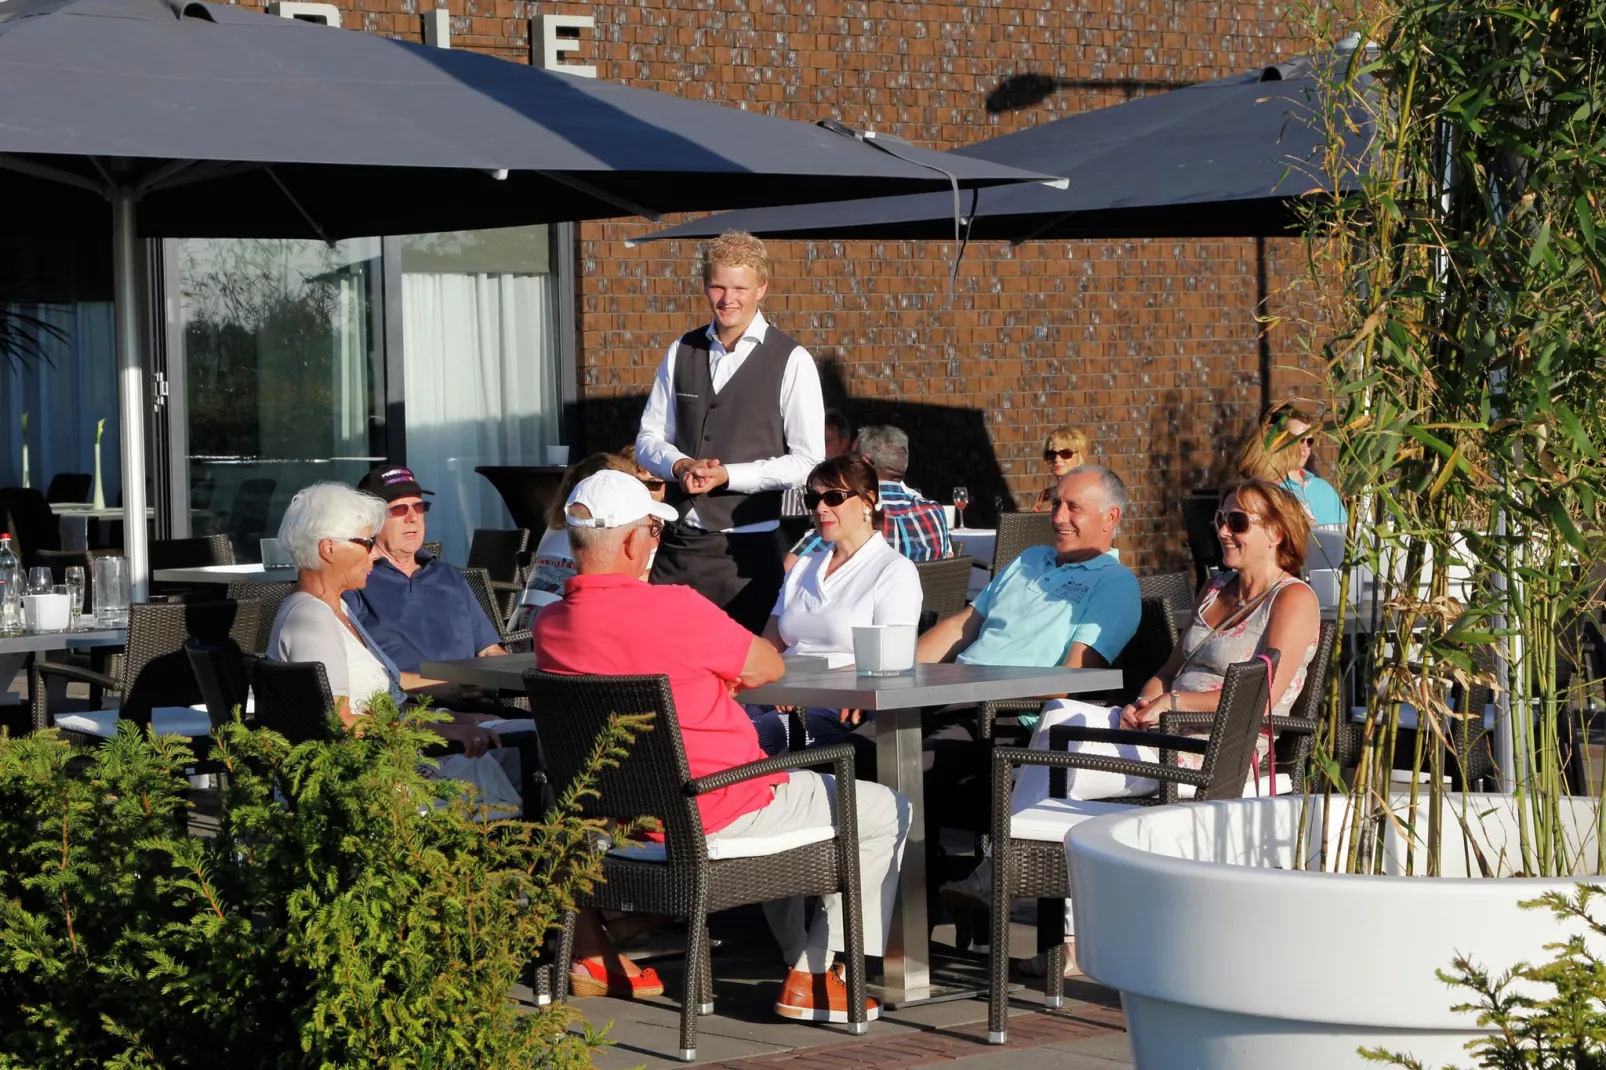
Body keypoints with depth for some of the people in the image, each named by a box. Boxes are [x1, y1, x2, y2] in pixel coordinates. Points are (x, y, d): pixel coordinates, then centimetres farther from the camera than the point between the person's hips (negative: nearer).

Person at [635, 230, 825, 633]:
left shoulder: (791, 362, -4)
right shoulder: (681, 352, 10)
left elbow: (807, 460, -7)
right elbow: (648, 438, 14)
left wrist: (727, 475, -15)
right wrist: (680, 466, -8)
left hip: (748, 548, -4)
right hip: (679, 540, 4)